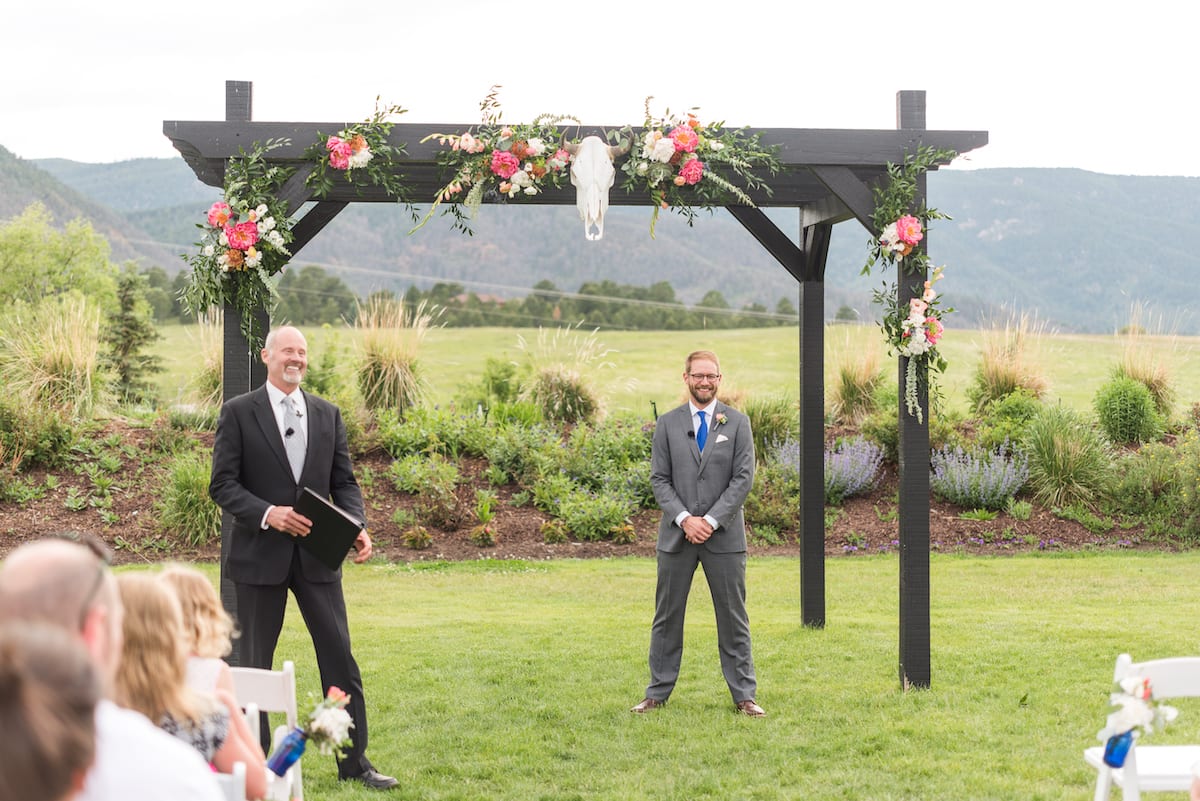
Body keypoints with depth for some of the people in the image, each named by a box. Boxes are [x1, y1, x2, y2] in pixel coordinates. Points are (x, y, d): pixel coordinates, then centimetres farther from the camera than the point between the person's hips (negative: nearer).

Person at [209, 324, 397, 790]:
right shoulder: (239, 413, -2)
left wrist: (357, 527, -10)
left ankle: (354, 761, 11)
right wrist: (268, 513, -22)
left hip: (317, 555, 3)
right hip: (260, 556, -3)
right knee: (255, 663, 7)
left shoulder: (327, 415, 9)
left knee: (340, 657, 2)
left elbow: (344, 482, 9)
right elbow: (222, 484, -7)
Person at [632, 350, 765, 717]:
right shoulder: (668, 424, 6)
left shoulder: (737, 423, 3)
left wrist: (712, 520, -12)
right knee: (667, 617, 6)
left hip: (724, 535, -1)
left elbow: (744, 477, -4)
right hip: (676, 535, 1)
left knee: (733, 618, 3)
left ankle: (743, 694, 9)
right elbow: (659, 479, 2)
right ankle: (657, 693, 13)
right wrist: (684, 518, -12)